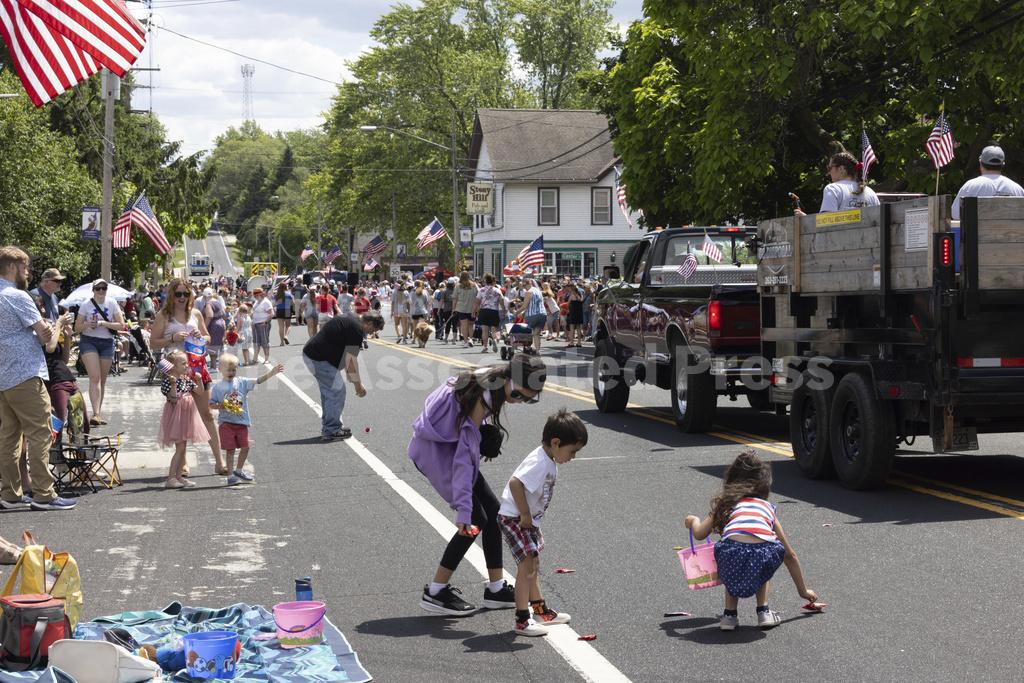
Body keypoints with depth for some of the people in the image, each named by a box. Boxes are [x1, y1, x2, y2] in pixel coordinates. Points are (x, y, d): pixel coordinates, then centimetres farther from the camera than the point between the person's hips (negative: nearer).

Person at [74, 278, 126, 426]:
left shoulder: (112, 304, 3)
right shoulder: (86, 305, 1)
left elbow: (121, 326, -2)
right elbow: (77, 328, 4)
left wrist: (103, 323, -15)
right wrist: (88, 324, -17)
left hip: (107, 343, 3)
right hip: (89, 342, -2)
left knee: (102, 380, 9)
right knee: (95, 377, -17)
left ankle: (98, 412, 22)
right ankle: (96, 413, -25)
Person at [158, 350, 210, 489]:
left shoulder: (187, 379, 9)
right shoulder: (168, 381, -14)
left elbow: (199, 393, 13)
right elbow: (173, 399, -22)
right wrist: (173, 384, -32)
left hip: (186, 416, 8)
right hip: (177, 416, -8)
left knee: (183, 448, 11)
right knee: (180, 448, -11)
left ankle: (179, 476, 17)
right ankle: (170, 479, -8)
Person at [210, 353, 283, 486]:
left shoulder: (242, 382, 2)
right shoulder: (217, 387, -3)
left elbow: (258, 380, -8)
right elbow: (211, 403, 1)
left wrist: (272, 373, -20)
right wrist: (220, 406, -19)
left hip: (242, 420, 3)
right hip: (226, 422, -3)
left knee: (245, 447, 8)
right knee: (230, 449, -1)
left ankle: (239, 470, 29)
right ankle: (231, 476, 8)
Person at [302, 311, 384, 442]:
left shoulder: (350, 319, 16)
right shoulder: (357, 330, -16)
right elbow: (351, 360, -15)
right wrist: (358, 384, -6)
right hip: (320, 359, -11)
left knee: (328, 391, 18)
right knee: (337, 391, -6)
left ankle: (328, 427, 27)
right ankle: (331, 431, 0)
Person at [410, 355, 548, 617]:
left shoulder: (489, 382, -2)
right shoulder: (484, 394, -28)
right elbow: (466, 452, -31)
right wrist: (464, 508, -34)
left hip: (448, 444, 10)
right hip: (435, 449, -9)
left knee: (493, 511, 8)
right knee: (476, 519, -10)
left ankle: (496, 589, 16)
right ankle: (435, 592, -3)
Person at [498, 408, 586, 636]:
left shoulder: (549, 461, 6)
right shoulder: (539, 462, -25)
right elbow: (515, 483, -35)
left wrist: (530, 517, 14)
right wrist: (525, 515, -26)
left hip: (529, 518, 11)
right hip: (514, 517, -11)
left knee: (532, 563, 20)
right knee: (528, 563, -14)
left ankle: (539, 609, 34)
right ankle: (522, 620, -11)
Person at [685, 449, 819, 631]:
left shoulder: (726, 504, 30)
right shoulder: (768, 508, 34)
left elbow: (700, 534, 21)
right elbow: (790, 556, 40)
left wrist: (694, 520, 47)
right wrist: (803, 590, 52)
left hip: (733, 552, -1)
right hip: (765, 554, 2)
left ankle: (730, 615, 22)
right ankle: (763, 611, 25)